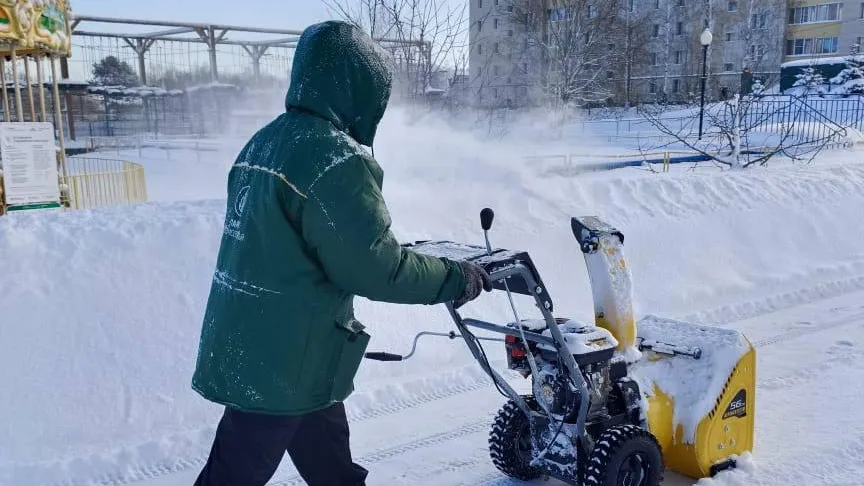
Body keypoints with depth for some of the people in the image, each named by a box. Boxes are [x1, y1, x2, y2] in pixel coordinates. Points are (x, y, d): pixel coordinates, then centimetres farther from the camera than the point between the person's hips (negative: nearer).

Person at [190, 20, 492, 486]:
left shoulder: (263, 141, 8)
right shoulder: (337, 159, -22)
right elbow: (375, 268, -21)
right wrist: (457, 277, -7)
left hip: (242, 346, 8)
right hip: (280, 362, -8)